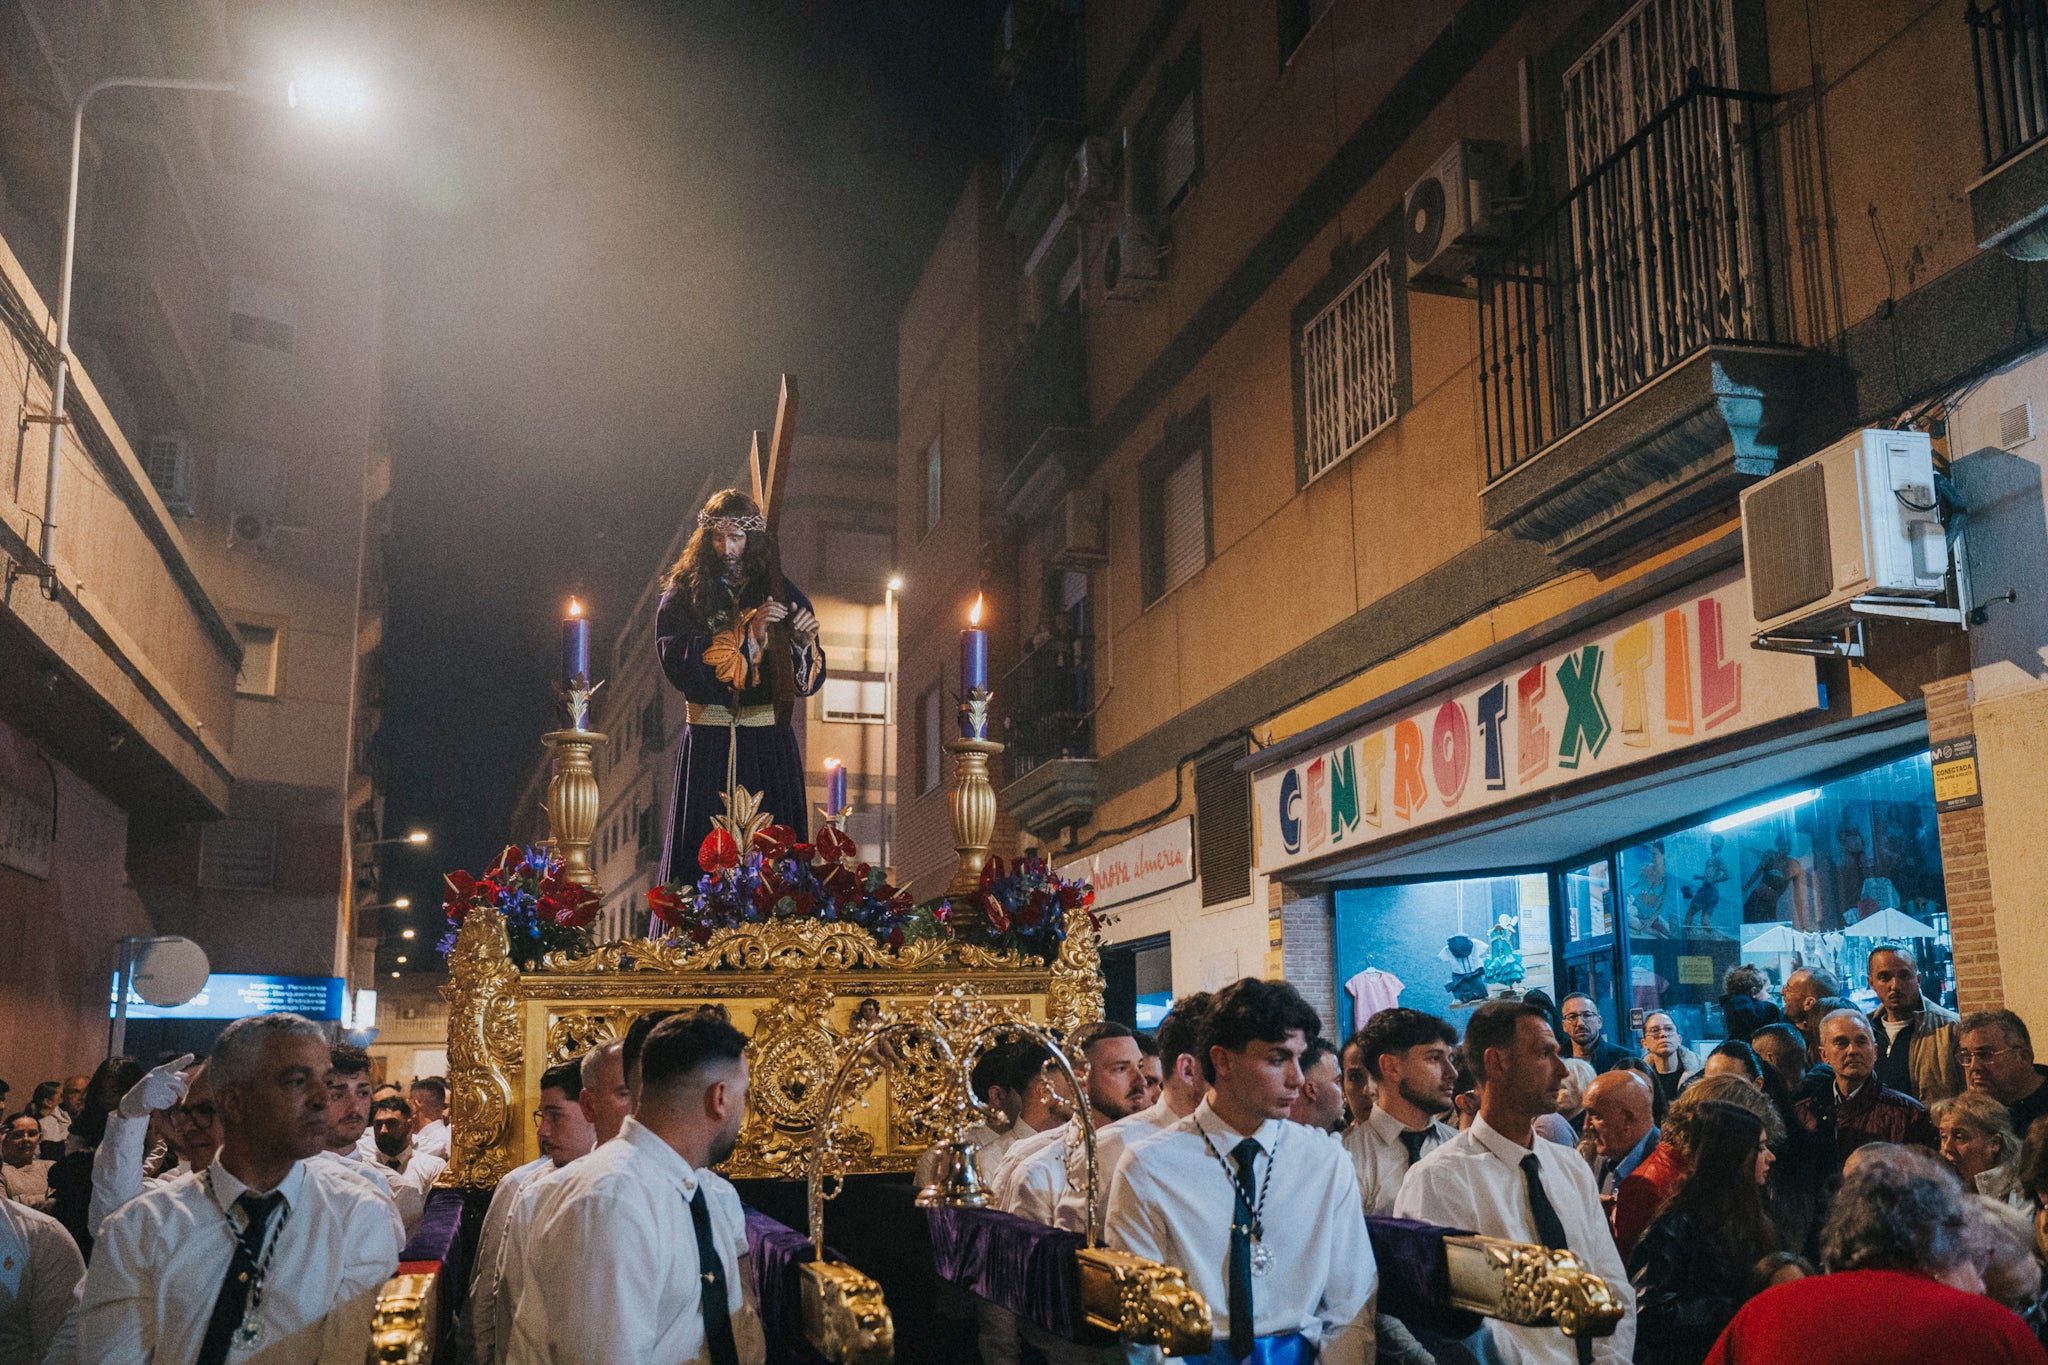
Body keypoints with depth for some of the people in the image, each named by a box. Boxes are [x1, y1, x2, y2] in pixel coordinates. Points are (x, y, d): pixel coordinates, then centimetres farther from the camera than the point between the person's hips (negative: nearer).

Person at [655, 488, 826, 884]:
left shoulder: (781, 594, 7)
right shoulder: (683, 595, 4)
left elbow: (809, 680, 4)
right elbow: (677, 661, -13)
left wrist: (804, 643, -17)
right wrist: (747, 633, -18)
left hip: (771, 749, 1)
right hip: (707, 748, -1)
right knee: (703, 854, -3)